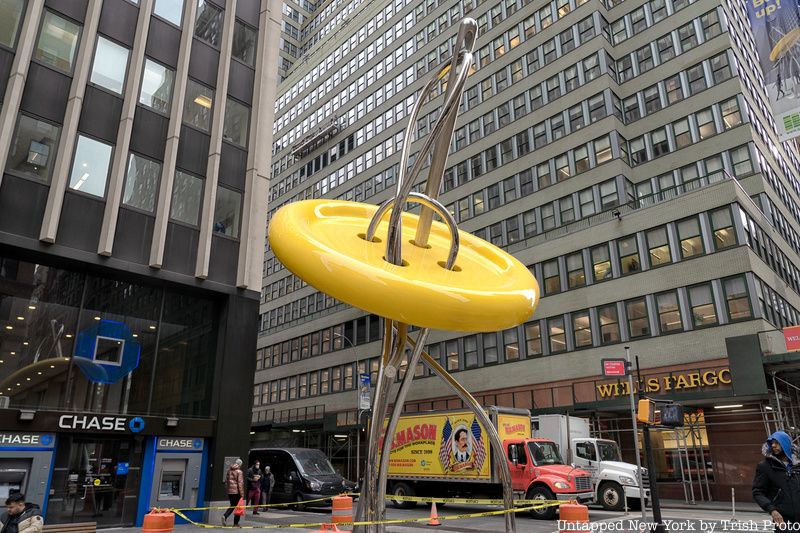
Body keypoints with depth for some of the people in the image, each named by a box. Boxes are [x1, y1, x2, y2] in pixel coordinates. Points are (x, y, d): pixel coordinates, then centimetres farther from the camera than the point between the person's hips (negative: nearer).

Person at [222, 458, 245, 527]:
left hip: (230, 491, 6)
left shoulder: (229, 470, 8)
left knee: (232, 506, 17)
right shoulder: (239, 472, -11)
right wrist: (242, 494, -11)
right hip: (236, 492, -6)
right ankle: (236, 523, 8)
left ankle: (225, 516, -6)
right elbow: (240, 483, -14)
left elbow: (226, 481, 14)